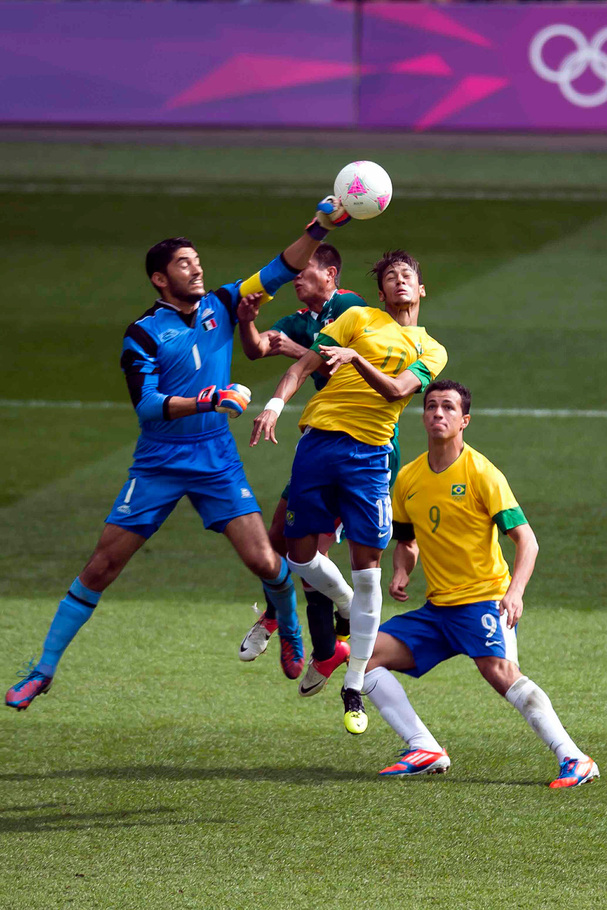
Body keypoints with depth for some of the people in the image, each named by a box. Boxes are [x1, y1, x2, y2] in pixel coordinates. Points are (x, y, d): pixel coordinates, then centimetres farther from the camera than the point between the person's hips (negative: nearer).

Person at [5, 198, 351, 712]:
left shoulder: (220, 306, 6)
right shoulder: (144, 333, -6)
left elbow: (281, 271, 6)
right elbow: (146, 404, -16)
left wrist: (320, 228, -7)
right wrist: (208, 401, -28)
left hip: (217, 460, 3)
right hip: (159, 464, -2)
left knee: (264, 562, -9)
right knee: (102, 565, -5)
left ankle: (290, 634, 24)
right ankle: (44, 671, 4)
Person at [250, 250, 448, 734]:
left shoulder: (432, 352, 13)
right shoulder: (360, 319, 13)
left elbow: (397, 390, -6)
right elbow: (306, 363, 5)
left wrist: (355, 358, -22)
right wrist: (276, 404, -11)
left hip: (369, 454, -1)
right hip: (319, 438, 1)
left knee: (366, 571, -6)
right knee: (301, 556, 1)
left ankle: (355, 689, 3)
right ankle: (351, 611, 32)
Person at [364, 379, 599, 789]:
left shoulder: (482, 473, -10)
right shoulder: (408, 479, 7)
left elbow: (526, 540, -14)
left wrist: (515, 591, -30)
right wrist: (401, 574, 1)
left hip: (484, 598, -7)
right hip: (436, 608, 7)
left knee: (499, 669, -31)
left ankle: (574, 758, -32)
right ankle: (426, 751, -5)